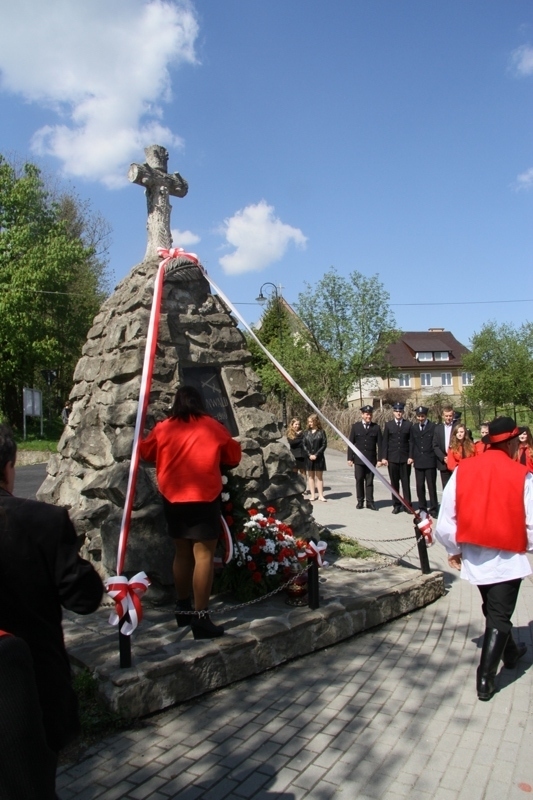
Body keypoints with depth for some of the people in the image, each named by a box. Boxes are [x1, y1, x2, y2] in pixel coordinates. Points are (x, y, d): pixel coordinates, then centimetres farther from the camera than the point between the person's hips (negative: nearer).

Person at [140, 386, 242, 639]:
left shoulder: (163, 428, 4)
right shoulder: (213, 427, 0)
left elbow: (145, 452, 19)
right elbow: (234, 457, 9)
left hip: (173, 498, 4)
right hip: (204, 497, -4)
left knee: (182, 553, 16)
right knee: (204, 555, -2)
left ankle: (183, 609, 28)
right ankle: (201, 617, -4)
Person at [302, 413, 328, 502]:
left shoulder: (321, 432, -2)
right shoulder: (307, 432, 6)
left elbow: (324, 445, -6)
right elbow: (303, 444, 2)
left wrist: (316, 455, -13)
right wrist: (309, 455, -10)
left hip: (319, 458, -3)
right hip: (309, 458, 3)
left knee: (319, 477, 4)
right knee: (310, 476, 7)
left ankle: (321, 495, 7)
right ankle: (312, 495, 13)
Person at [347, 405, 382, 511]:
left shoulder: (376, 427, 3)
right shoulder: (355, 426, 3)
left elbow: (380, 444, 3)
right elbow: (351, 443, 3)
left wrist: (379, 459, -3)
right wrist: (350, 458, -1)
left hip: (371, 459, 0)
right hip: (358, 459, 0)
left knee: (369, 481, 4)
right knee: (359, 480, 5)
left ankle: (370, 502, 10)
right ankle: (360, 501, 15)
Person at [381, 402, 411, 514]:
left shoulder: (408, 424, 4)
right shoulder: (388, 424, 6)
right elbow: (385, 442, 4)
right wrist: (384, 457, -1)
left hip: (405, 458, -1)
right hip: (392, 458, 1)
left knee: (406, 482, 1)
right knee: (394, 483, 6)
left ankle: (407, 505, 8)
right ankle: (396, 505, 13)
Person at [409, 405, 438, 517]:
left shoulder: (433, 426, -3)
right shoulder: (414, 427, 10)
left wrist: (437, 457, -7)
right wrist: (411, 456, 5)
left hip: (430, 461, -4)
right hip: (418, 461, 4)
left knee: (431, 486, 0)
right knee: (419, 486, 7)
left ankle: (434, 509, 9)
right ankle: (422, 508, 17)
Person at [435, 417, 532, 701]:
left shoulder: (462, 470, -8)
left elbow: (446, 519, -7)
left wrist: (453, 549, 9)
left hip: (474, 556, 4)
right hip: (506, 558, -4)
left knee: (492, 610, 25)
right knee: (499, 617, 8)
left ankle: (510, 652, 48)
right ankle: (485, 679, 8)